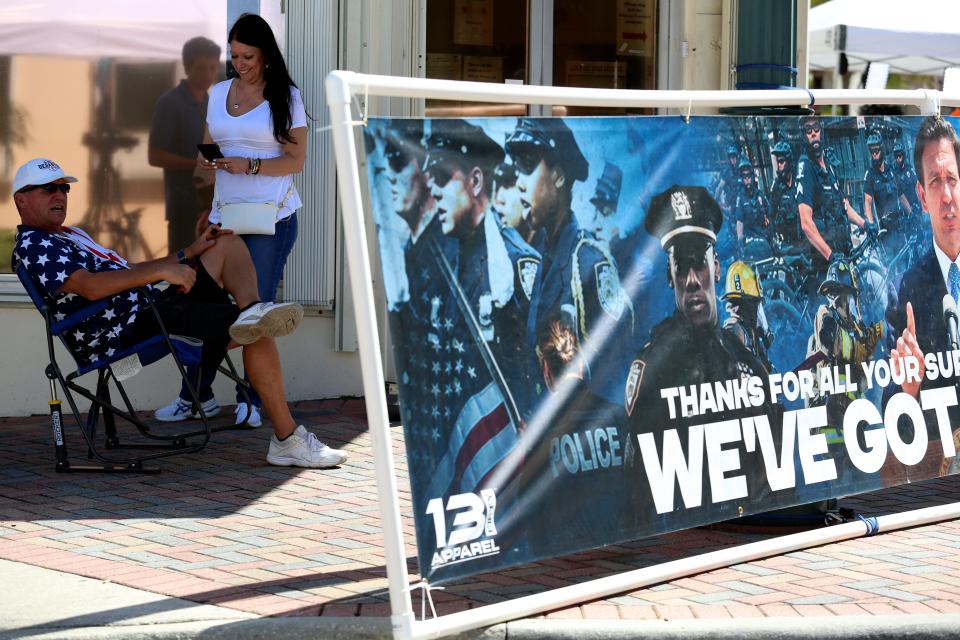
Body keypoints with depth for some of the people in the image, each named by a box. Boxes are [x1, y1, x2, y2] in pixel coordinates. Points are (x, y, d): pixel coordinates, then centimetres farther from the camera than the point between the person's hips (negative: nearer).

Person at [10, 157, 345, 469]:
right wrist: (161, 271, -22)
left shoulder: (71, 235, 29)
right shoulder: (31, 246, -6)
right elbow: (90, 286, -22)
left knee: (228, 244, 10)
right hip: (132, 332, -11)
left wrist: (189, 253, 21)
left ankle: (252, 312, -21)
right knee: (257, 334, -19)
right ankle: (288, 439, -17)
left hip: (153, 307, 11)